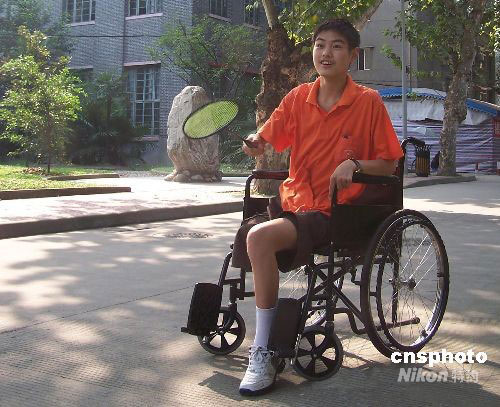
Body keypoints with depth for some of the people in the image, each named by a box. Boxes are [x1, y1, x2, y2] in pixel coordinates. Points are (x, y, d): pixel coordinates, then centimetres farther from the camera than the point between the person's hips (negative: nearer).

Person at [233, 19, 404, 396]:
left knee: (260, 237, -30)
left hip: (331, 211, -5)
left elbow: (389, 164, 0)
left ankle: (263, 353, -19)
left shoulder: (369, 102, -3)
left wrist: (355, 164, -19)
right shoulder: (298, 98, 8)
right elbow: (265, 143, 13)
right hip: (292, 202, 5)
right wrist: (256, 144, -10)